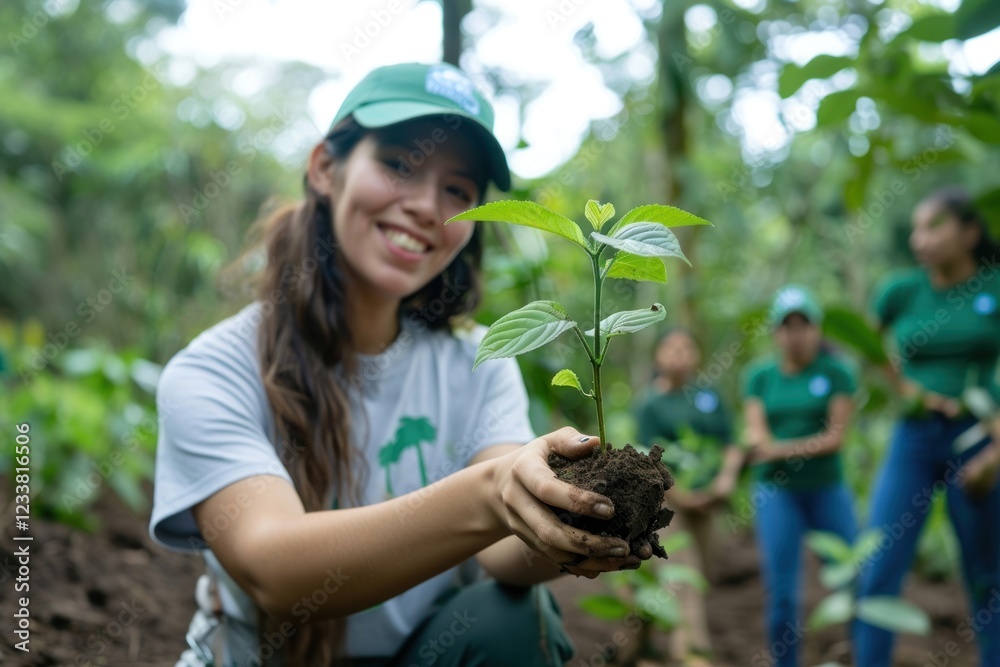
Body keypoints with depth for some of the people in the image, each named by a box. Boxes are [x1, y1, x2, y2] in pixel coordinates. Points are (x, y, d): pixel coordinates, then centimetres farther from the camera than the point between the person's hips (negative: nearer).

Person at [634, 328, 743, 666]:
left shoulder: (710, 396, 6)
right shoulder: (650, 403, -6)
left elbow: (731, 442, 5)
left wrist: (728, 474, -14)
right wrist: (681, 496, -16)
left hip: (708, 499, 5)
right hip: (667, 500, -5)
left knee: (702, 575, 12)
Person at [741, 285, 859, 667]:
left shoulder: (835, 372, -1)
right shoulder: (760, 376, 6)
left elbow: (835, 436, -9)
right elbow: (756, 434, -4)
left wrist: (784, 448, -20)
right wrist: (759, 440, -27)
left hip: (827, 489, -1)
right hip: (776, 492, 1)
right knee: (781, 592, -3)